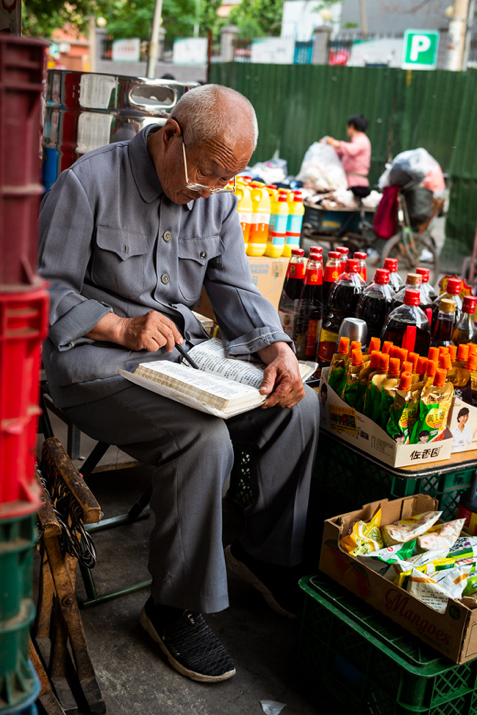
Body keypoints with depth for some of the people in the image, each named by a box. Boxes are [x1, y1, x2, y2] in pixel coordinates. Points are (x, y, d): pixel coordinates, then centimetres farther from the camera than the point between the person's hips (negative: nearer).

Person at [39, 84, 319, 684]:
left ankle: (266, 551, 11)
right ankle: (176, 608, -8)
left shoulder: (218, 200, 8)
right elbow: (45, 288, -10)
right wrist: (121, 326, -22)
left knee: (300, 403, -8)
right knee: (204, 438, -30)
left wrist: (276, 348, -13)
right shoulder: (89, 183, -11)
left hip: (184, 353, 7)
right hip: (96, 361, -6)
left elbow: (235, 291, 6)